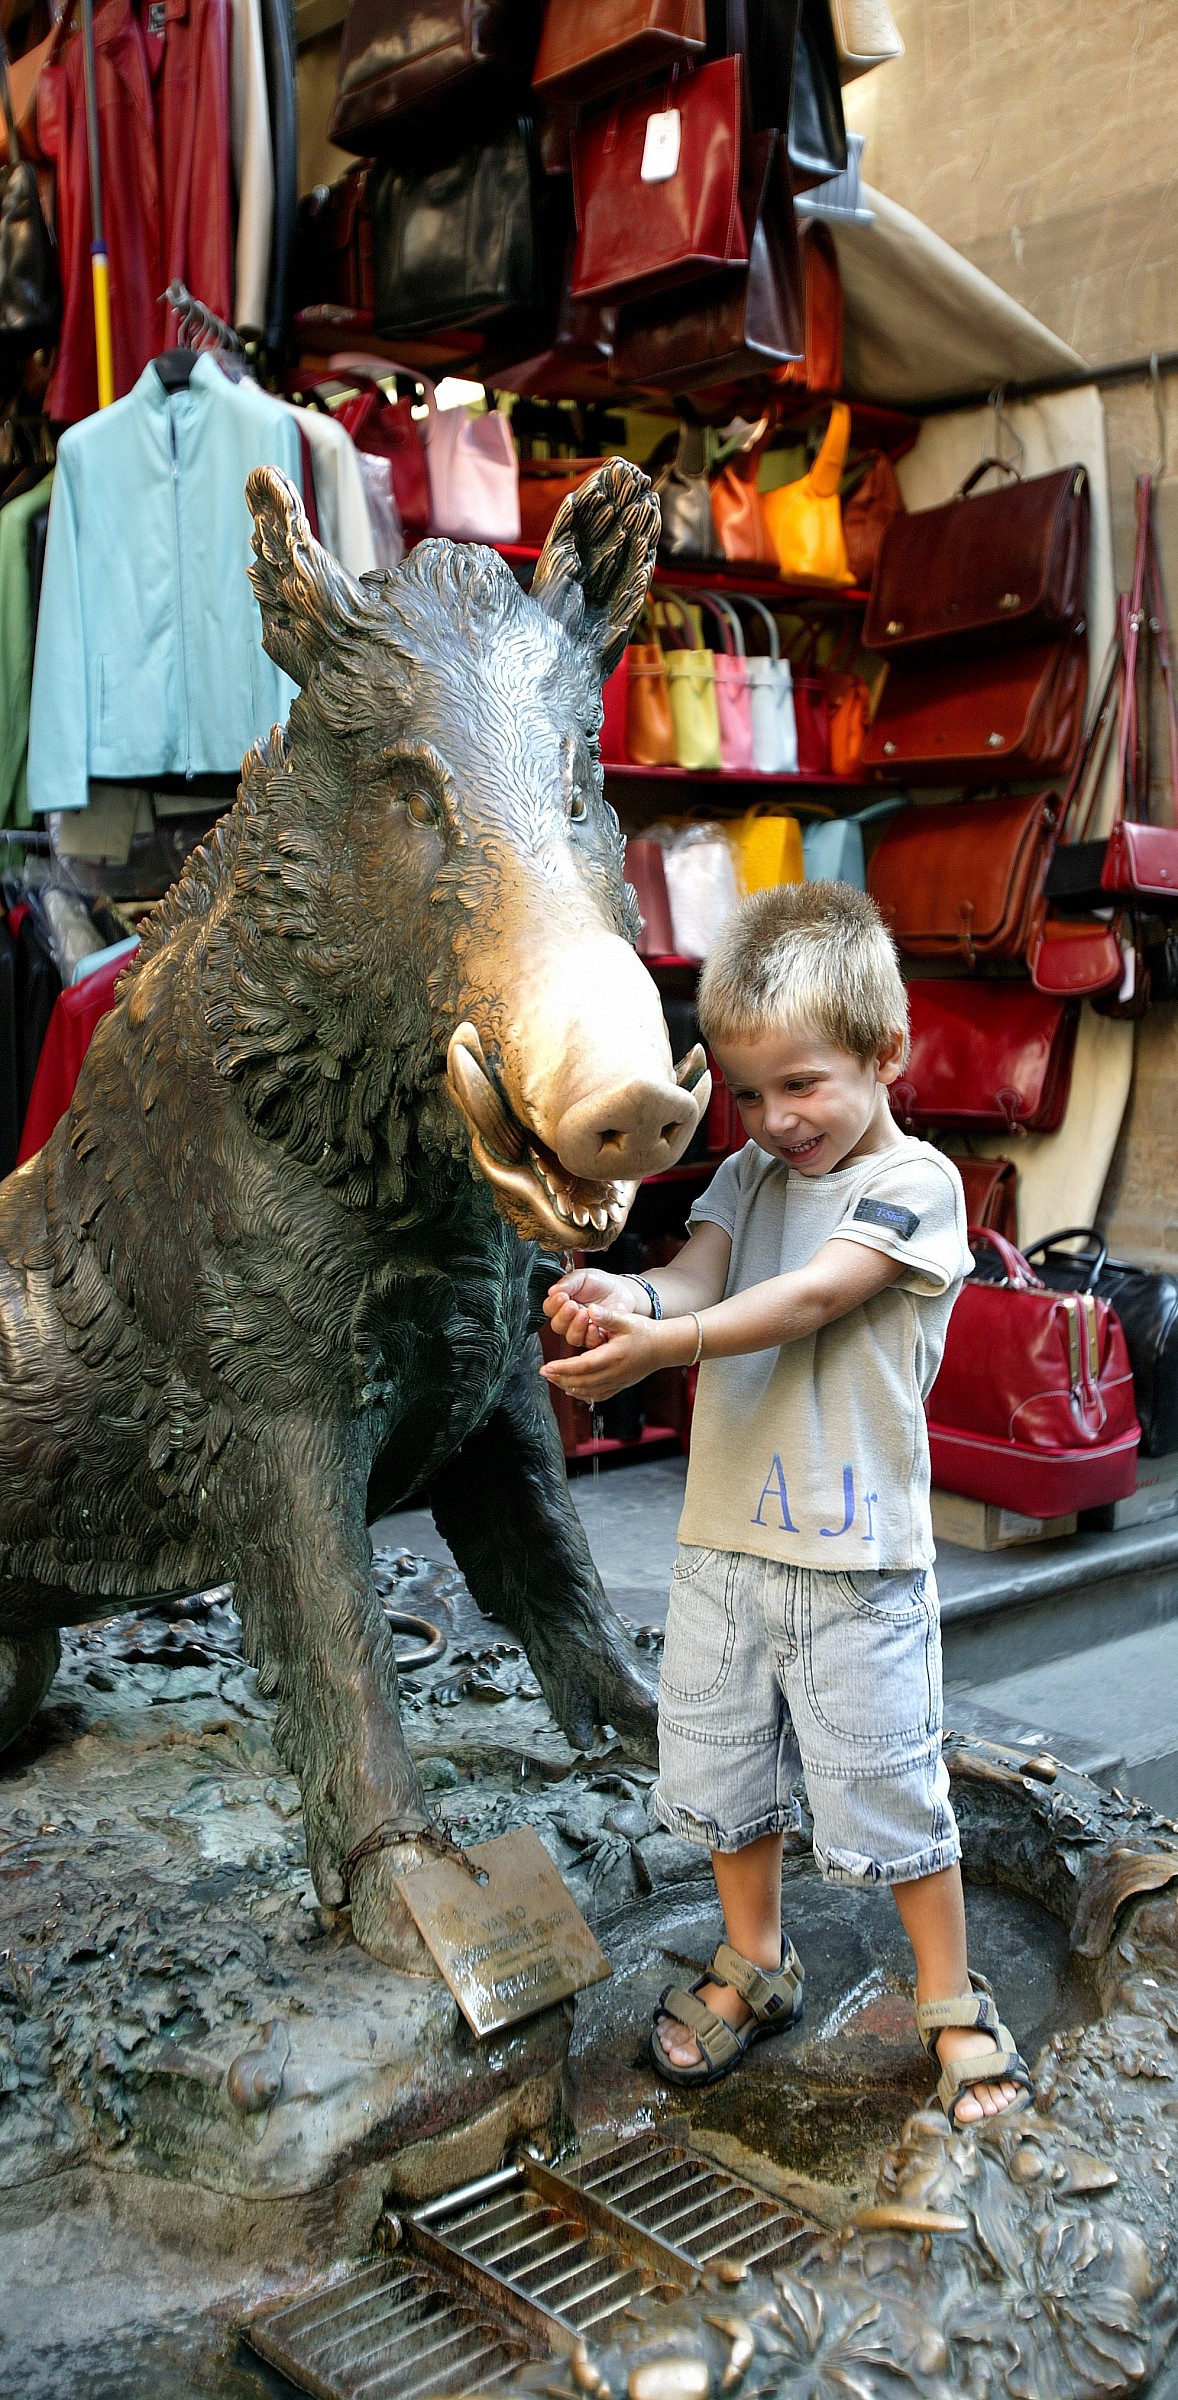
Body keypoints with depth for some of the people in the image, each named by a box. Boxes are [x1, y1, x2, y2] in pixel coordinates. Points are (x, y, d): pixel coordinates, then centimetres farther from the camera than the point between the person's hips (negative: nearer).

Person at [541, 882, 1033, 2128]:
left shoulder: (916, 1182, -11)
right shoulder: (748, 1175, 9)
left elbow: (808, 1298, -24)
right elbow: (699, 1270, -8)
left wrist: (661, 1345, -36)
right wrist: (629, 1295, -32)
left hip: (854, 1558, -6)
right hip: (723, 1536, 6)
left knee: (886, 1789, 5)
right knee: (718, 1770, 17)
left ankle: (953, 2002, 29)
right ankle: (754, 1965, 41)